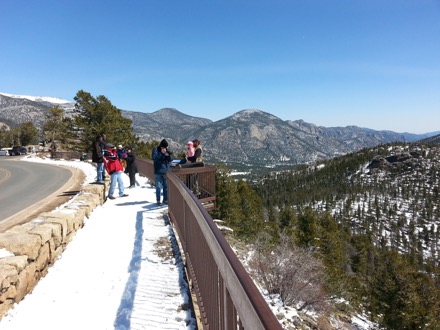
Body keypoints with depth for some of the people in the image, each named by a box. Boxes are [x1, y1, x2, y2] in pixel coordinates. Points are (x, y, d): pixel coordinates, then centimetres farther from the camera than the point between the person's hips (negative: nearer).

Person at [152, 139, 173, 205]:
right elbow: (154, 158, -17)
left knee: (166, 186, 8)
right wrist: (162, 153, -22)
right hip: (158, 172, -4)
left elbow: (171, 160, 6)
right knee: (159, 187, -3)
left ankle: (165, 200, 19)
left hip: (166, 171, 4)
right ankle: (158, 200, 8)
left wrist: (168, 156, -14)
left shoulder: (167, 150, 10)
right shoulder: (155, 149, -3)